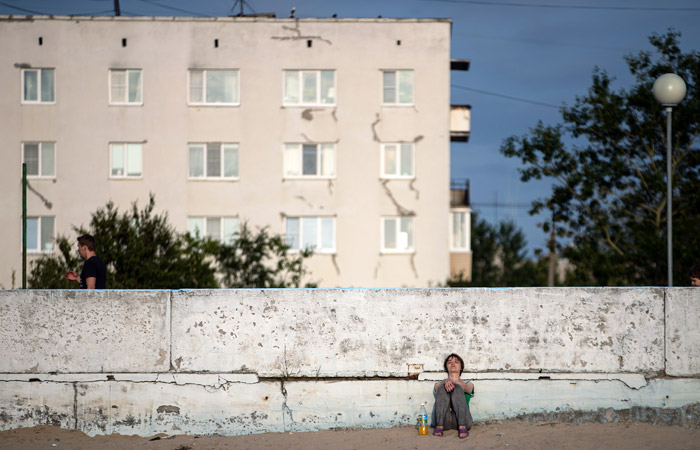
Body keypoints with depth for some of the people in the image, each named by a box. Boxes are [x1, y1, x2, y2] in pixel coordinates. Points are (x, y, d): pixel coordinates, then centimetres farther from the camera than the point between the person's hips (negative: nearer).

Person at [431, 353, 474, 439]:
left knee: (457, 388, -24)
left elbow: (465, 387, -1)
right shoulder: (439, 385, 28)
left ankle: (462, 427, -42)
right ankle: (439, 427, -37)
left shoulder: (468, 384, 27)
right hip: (443, 420, 0)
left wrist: (452, 381, -24)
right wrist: (446, 382, -25)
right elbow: (437, 389, 1)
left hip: (462, 419, 0)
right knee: (443, 388, -22)